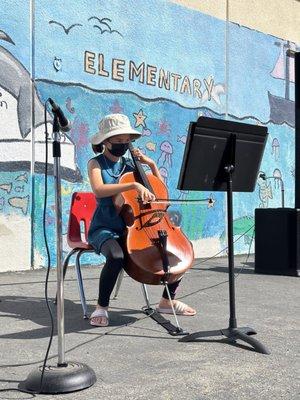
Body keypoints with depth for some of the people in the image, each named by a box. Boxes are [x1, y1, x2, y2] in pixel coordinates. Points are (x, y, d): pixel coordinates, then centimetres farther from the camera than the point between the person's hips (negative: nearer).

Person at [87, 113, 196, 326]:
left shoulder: (129, 164, 13)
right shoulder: (96, 163, -1)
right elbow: (99, 190, -25)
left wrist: (151, 164, 3)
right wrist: (134, 185, -34)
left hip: (131, 228, 5)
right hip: (105, 229, -5)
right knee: (116, 256, -39)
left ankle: (167, 300, 8)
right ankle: (101, 307, -16)